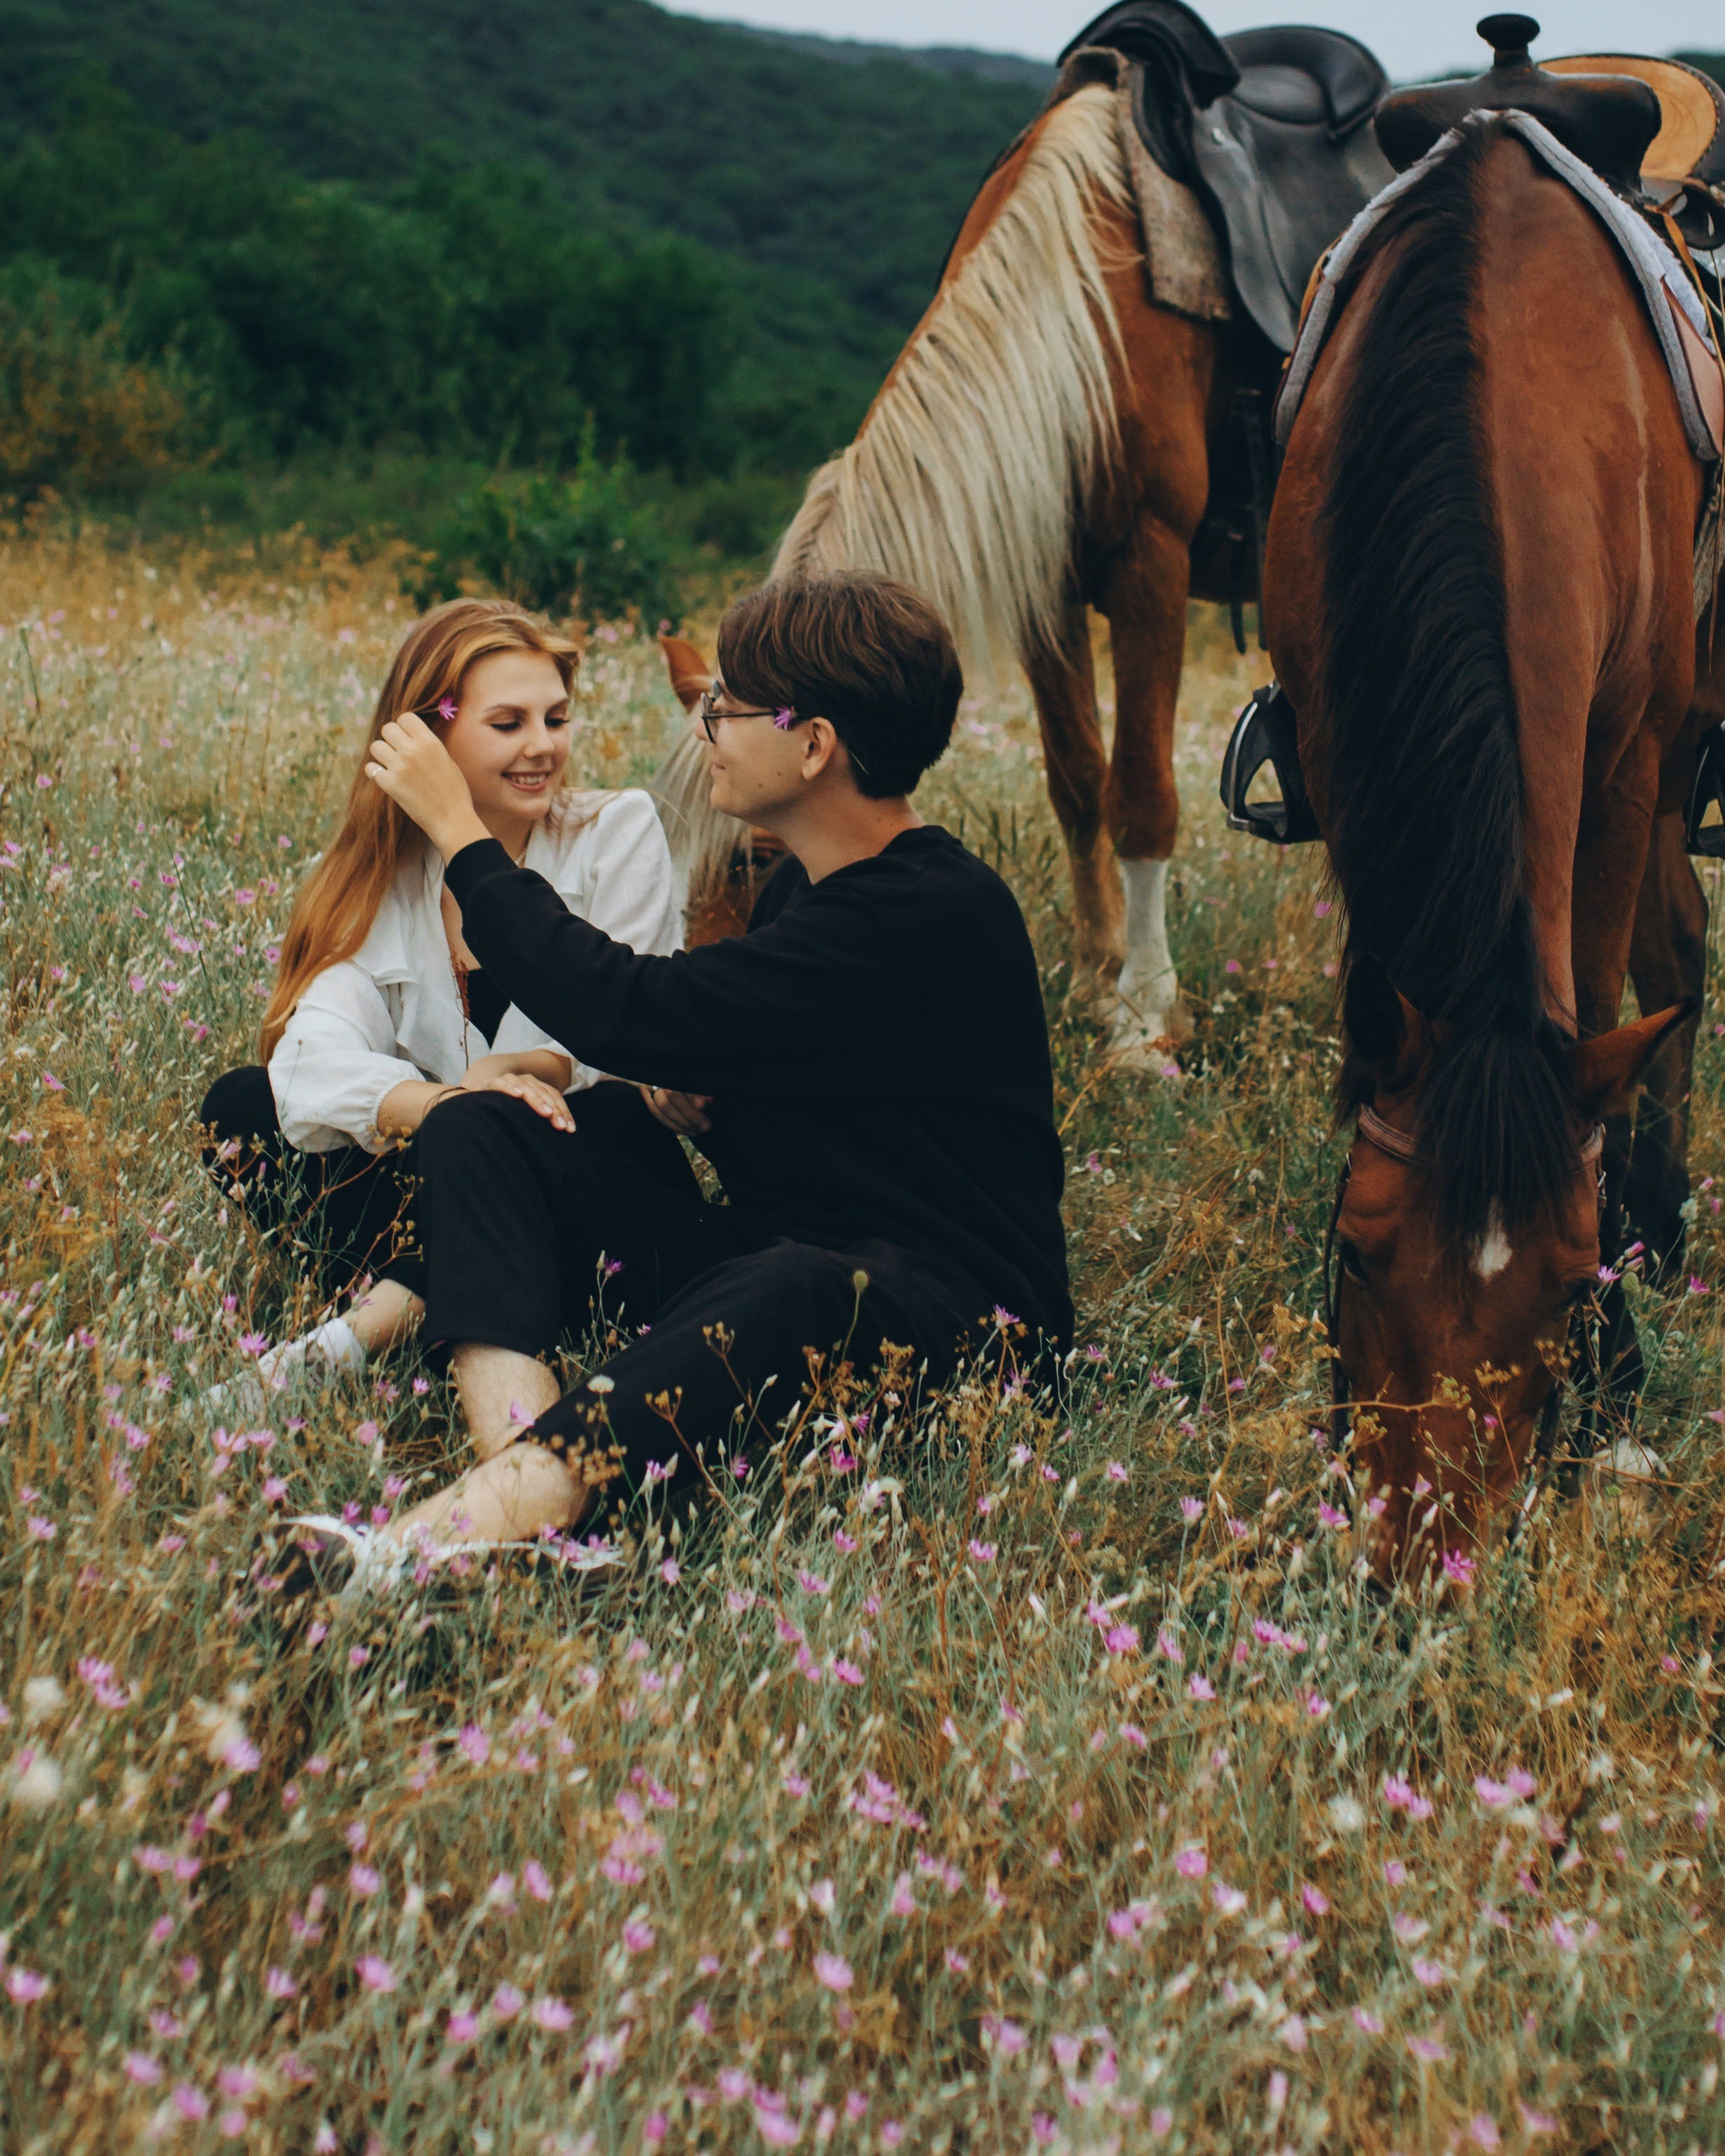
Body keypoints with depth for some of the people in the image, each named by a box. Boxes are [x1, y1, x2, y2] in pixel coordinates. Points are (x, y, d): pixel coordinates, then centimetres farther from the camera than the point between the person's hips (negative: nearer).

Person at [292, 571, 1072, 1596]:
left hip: (958, 1318, -9)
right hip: (766, 1251, 9)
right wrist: (705, 1101, 1)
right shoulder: (811, 886, 12)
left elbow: (628, 1012, -23)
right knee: (479, 1127, -7)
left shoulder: (935, 915, -19)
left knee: (790, 1293, -43)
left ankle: (487, 1516, -61)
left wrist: (460, 832, -11)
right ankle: (519, 1450, -34)